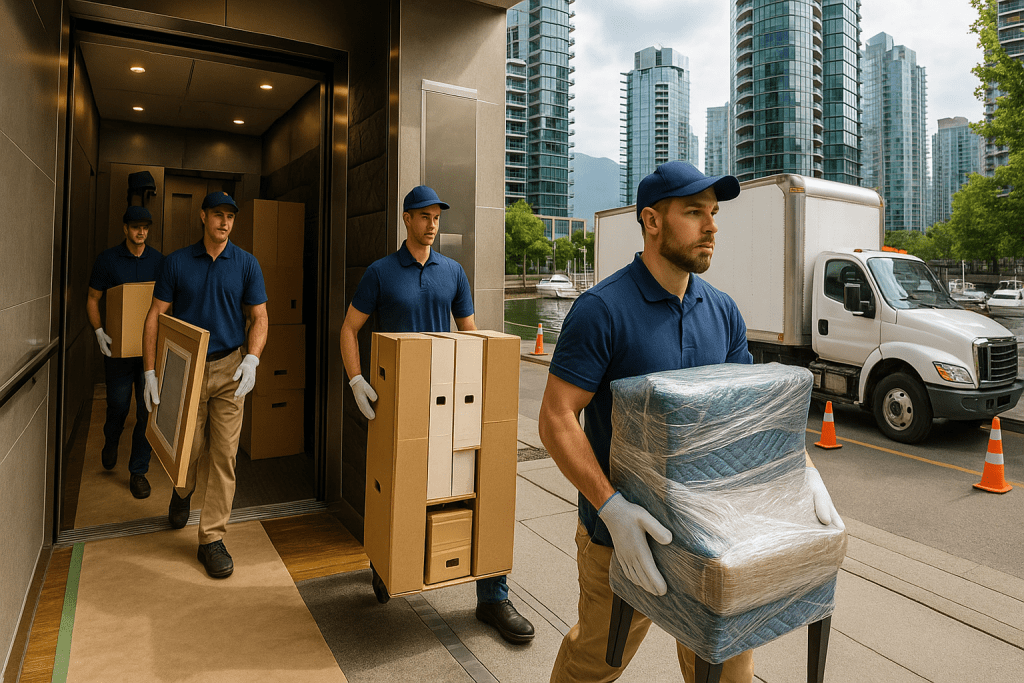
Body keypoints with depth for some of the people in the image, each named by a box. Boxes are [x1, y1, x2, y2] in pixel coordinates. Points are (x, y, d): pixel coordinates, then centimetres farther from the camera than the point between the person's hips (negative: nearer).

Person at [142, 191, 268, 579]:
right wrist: (150, 372, -5)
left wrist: (251, 359, -15)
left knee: (224, 455, -1)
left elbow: (259, 317, 2)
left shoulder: (246, 264, 2)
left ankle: (212, 539, 10)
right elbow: (155, 317, 2)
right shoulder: (177, 263, 3)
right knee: (190, 449, 9)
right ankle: (183, 492, 45)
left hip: (229, 370, 0)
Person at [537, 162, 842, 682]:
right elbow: (556, 419, -21)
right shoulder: (601, 309, -18)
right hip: (623, 531, -5)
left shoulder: (722, 311, 3)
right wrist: (611, 507, -29)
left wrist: (805, 470, -5)